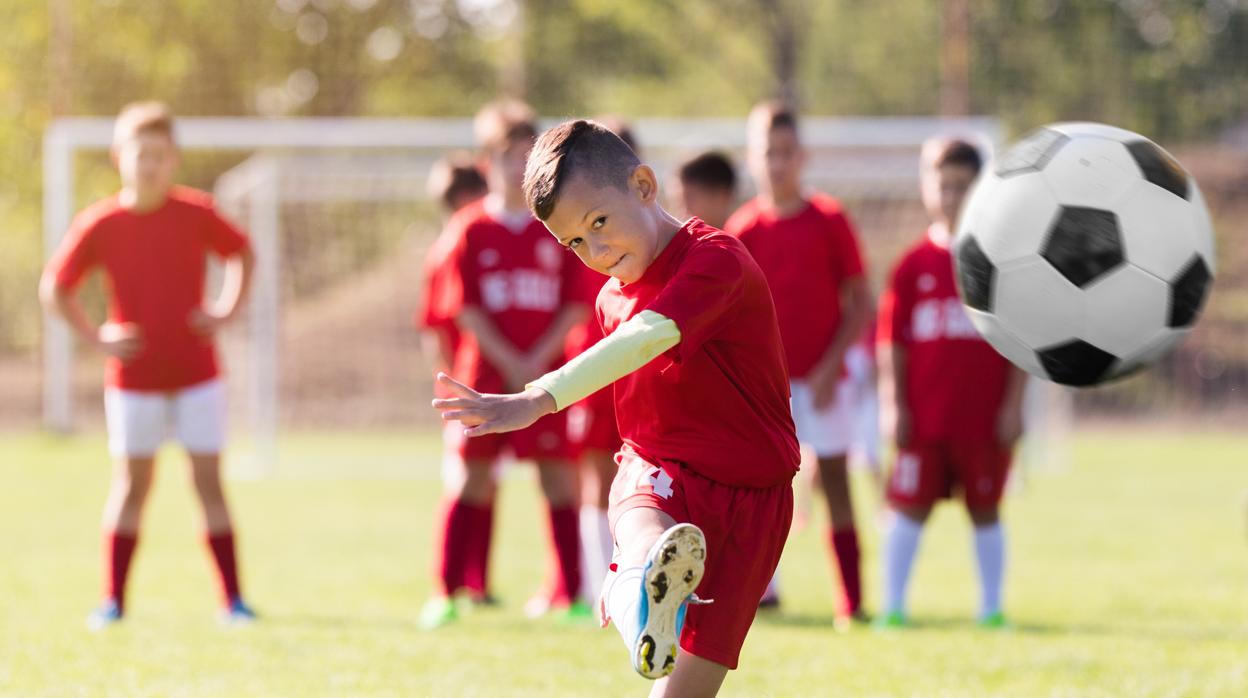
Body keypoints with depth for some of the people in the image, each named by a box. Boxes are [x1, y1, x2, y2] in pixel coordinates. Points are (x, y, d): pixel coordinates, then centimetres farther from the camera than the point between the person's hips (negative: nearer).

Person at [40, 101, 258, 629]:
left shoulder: (196, 214, -6)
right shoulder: (100, 224, -7)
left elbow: (242, 253, 12)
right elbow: (54, 289, 2)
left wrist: (226, 311, 0)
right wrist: (97, 338, -6)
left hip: (196, 373, 0)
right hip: (133, 379, 0)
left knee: (209, 482, -1)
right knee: (131, 485, 4)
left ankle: (232, 599, 2)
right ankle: (113, 600, 11)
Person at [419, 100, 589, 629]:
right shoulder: (471, 229, 2)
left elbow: (574, 305, 1)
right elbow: (465, 308, -2)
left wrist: (538, 360, -10)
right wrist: (508, 362, -11)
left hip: (545, 374, 1)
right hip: (485, 373, -1)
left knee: (557, 475, -1)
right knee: (473, 476, 0)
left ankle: (570, 594, 3)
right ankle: (448, 591, 4)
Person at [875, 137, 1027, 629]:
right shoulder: (913, 265, 4)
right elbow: (892, 341, 4)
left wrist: (1013, 405, -4)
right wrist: (895, 404, -3)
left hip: (985, 417, -1)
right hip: (924, 416, 1)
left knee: (985, 510, 7)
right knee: (908, 508, 0)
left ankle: (991, 608, 16)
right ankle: (893, 606, 6)